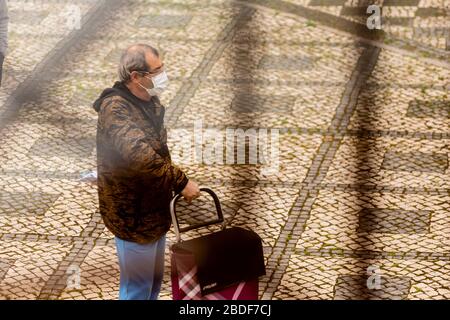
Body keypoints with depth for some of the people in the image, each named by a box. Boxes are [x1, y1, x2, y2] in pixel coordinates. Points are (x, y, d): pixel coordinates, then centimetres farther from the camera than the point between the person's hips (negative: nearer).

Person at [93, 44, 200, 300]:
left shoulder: (149, 101, 4)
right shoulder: (115, 108, -25)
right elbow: (139, 155, -40)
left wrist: (173, 183, 16)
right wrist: (180, 182, -34)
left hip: (154, 209, 9)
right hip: (132, 214, -9)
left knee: (155, 281, 22)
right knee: (138, 287, 2)